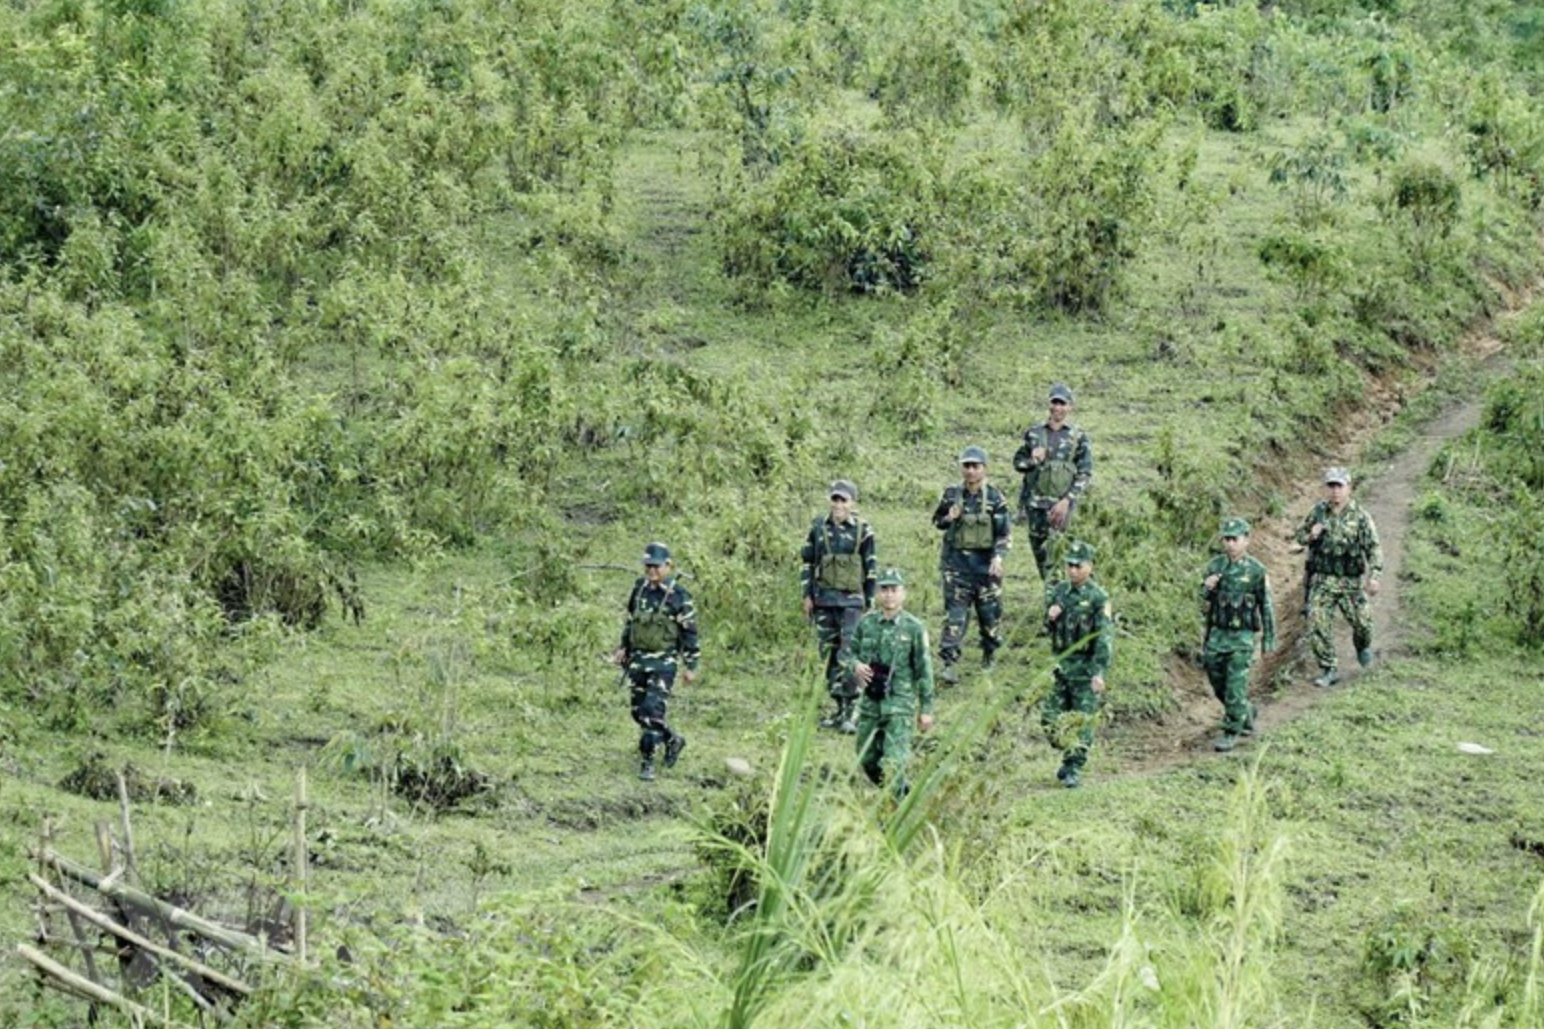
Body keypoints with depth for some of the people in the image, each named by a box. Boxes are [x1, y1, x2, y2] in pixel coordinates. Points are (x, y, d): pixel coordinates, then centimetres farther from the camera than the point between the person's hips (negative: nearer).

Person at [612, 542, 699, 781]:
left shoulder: (678, 596, -10)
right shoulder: (639, 589, 8)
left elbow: (690, 633, -6)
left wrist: (690, 665, -6)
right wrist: (623, 647, 17)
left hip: (663, 662, -7)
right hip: (638, 659, 7)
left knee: (652, 710, -15)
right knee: (638, 711, 11)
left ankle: (647, 762, -8)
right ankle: (672, 739, 33)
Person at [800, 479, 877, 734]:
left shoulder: (862, 531, -1)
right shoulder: (819, 527, 7)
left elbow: (871, 569, 3)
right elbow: (808, 562, 13)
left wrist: (870, 603, 0)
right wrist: (807, 595, 7)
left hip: (851, 601, -4)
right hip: (824, 599, 4)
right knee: (828, 655, 8)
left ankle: (852, 710, -10)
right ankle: (839, 707, 17)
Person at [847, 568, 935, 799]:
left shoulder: (914, 628, -6)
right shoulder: (866, 623, 4)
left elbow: (924, 670, -2)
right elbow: (851, 652, 17)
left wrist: (926, 709, -3)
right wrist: (856, 665, -8)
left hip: (899, 704, -5)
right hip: (870, 702, 5)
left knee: (893, 762, -15)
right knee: (867, 760, 15)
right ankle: (903, 794, 35)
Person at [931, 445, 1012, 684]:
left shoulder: (994, 497, -4)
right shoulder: (952, 494, 3)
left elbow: (1004, 532, -5)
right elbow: (937, 520, 16)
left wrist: (998, 556, -21)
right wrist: (949, 518, -8)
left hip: (985, 562, -1)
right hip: (956, 560, 1)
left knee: (990, 611, 8)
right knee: (955, 613, -6)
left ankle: (988, 654, 32)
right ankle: (949, 663, -10)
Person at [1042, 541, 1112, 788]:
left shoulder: (1098, 598, -10)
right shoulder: (1059, 591, 8)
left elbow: (1105, 637, -14)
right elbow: (1048, 629, 18)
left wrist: (1099, 672, -21)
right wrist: (1051, 617, -6)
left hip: (1086, 666, -6)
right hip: (1062, 663, 6)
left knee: (1082, 721, -2)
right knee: (1050, 718, 5)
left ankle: (1074, 768, 6)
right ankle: (1069, 755, 25)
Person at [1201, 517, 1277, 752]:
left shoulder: (1256, 571, -6)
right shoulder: (1214, 566, 4)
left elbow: (1266, 606, 0)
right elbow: (1204, 602, 9)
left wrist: (1269, 638, 1)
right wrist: (1206, 589, -15)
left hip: (1242, 636, -5)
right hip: (1217, 633, 5)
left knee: (1235, 687, -8)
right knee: (1218, 683, 11)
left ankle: (1232, 732, 0)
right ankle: (1247, 714, 35)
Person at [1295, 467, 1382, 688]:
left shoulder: (1360, 517, -6)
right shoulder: (1318, 512, 1)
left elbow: (1373, 548, -7)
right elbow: (1300, 534, 14)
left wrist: (1374, 576, -19)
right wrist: (1310, 536, -10)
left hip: (1351, 581, -1)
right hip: (1322, 580, 1)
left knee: (1362, 622, 5)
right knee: (1318, 625, -9)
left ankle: (1362, 645, 41)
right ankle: (1329, 670, 1)